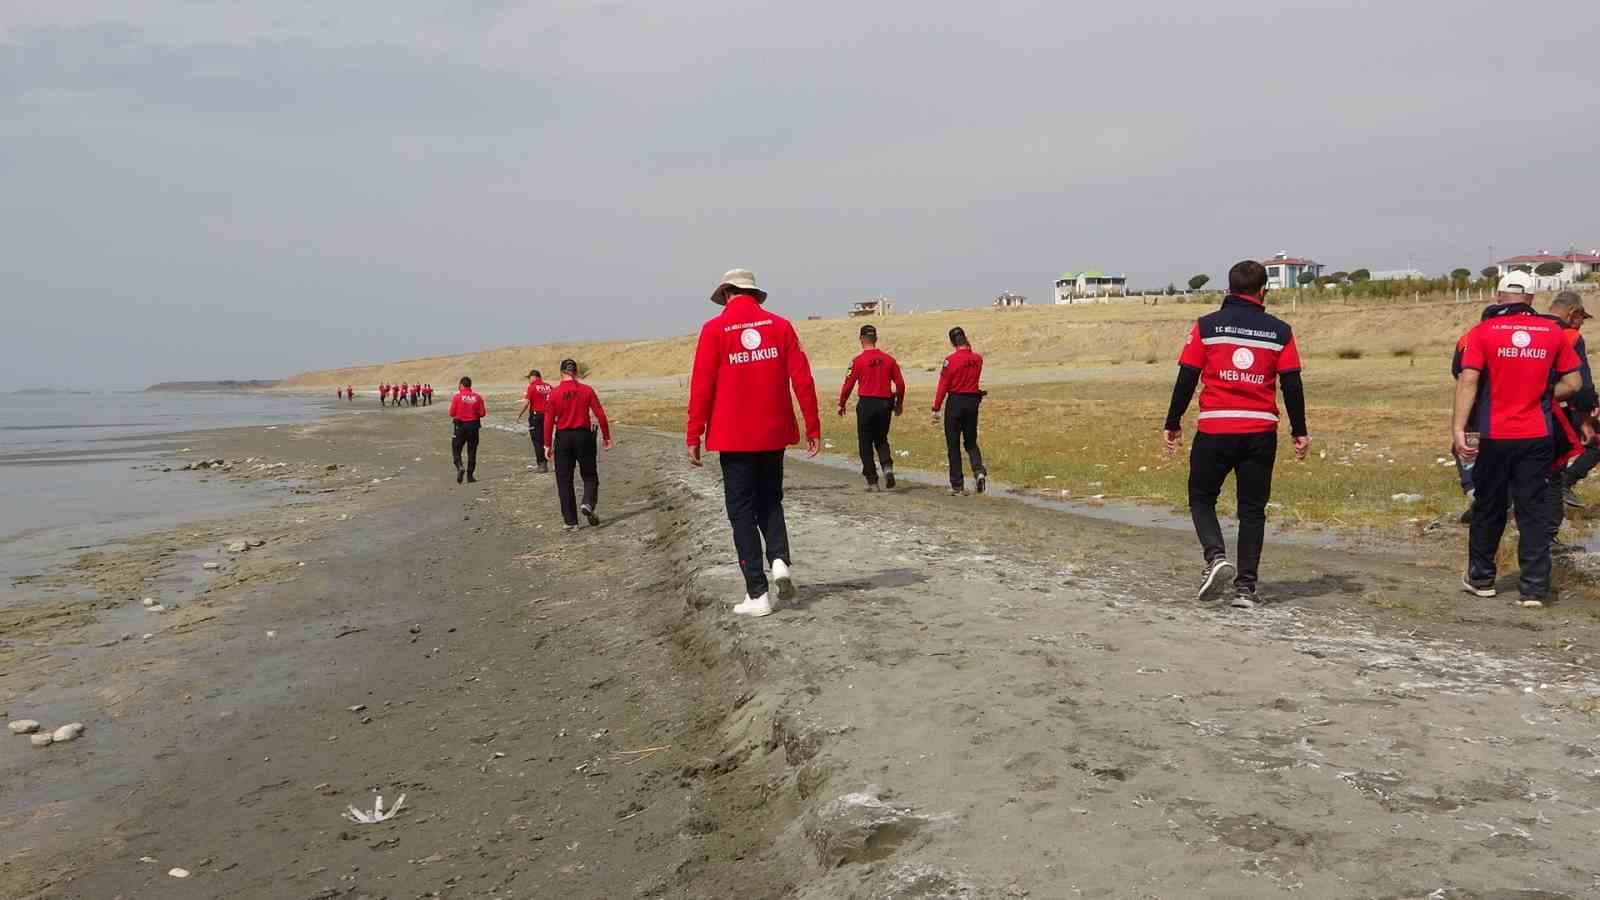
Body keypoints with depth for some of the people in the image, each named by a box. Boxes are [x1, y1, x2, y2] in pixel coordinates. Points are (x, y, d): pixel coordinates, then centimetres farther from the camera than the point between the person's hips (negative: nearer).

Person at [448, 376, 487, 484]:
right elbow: (482, 413, -2)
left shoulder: (457, 396, -8)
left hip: (460, 425, -2)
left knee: (456, 448, 10)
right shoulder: (477, 397, -2)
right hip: (474, 425, 2)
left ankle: (460, 467, -14)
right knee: (472, 451, 10)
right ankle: (470, 475, 10)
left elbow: (451, 413, -8)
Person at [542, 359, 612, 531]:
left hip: (563, 438, 0)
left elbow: (549, 420, -4)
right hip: (583, 435, 0)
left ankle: (571, 521, 8)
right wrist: (606, 437, 5)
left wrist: (548, 444, 5)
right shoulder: (586, 390, -3)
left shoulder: (555, 393, -5)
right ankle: (588, 504, -12)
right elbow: (600, 415, -4)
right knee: (590, 475, 15)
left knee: (564, 480, 8)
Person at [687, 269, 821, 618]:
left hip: (733, 437, -3)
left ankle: (758, 594, 3)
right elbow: (803, 380, 0)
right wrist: (813, 428, 5)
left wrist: (694, 437, -3)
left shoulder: (714, 329, -4)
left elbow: (701, 387, -8)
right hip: (774, 434, 3)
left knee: (742, 511, 5)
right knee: (769, 501, 21)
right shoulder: (780, 326, 3)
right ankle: (780, 559, -3)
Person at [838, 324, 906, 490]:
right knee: (881, 440, 18)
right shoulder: (889, 359, 3)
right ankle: (888, 466, -8)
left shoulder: (858, 361, -6)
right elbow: (900, 384, 5)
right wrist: (899, 403, 20)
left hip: (866, 404, -3)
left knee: (866, 443, 8)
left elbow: (848, 385, -4)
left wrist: (841, 405, 10)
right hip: (885, 404, 3)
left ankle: (872, 481, 8)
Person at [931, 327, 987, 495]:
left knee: (953, 445, 5)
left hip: (955, 402, -4)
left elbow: (942, 386, -12)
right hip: (973, 401, 4)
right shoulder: (978, 359, 1)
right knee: (971, 442, 17)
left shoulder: (950, 360, -12)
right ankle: (979, 471, -9)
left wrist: (936, 409, -7)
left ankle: (957, 486, 6)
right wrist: (970, 349, 15)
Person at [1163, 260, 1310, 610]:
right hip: (1261, 431, 2)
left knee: (1201, 498, 14)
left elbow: (1186, 379, -1)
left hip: (1214, 430, -1)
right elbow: (1292, 385, 4)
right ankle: (1246, 586, 7)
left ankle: (1216, 556, -10)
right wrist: (1300, 432, 12)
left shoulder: (1206, 326, 1)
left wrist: (1173, 424, 6)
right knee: (1252, 510, 9)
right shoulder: (1279, 331, 5)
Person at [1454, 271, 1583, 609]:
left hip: (1494, 436, -1)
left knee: (1488, 509, 13)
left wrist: (1458, 429, -16)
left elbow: (1468, 382, -14)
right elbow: (1573, 382, 4)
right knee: (1535, 512, 6)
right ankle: (1534, 589, 5)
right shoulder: (1553, 331, 1)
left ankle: (1481, 578, 26)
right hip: (1538, 437, 1)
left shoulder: (1483, 331, -6)